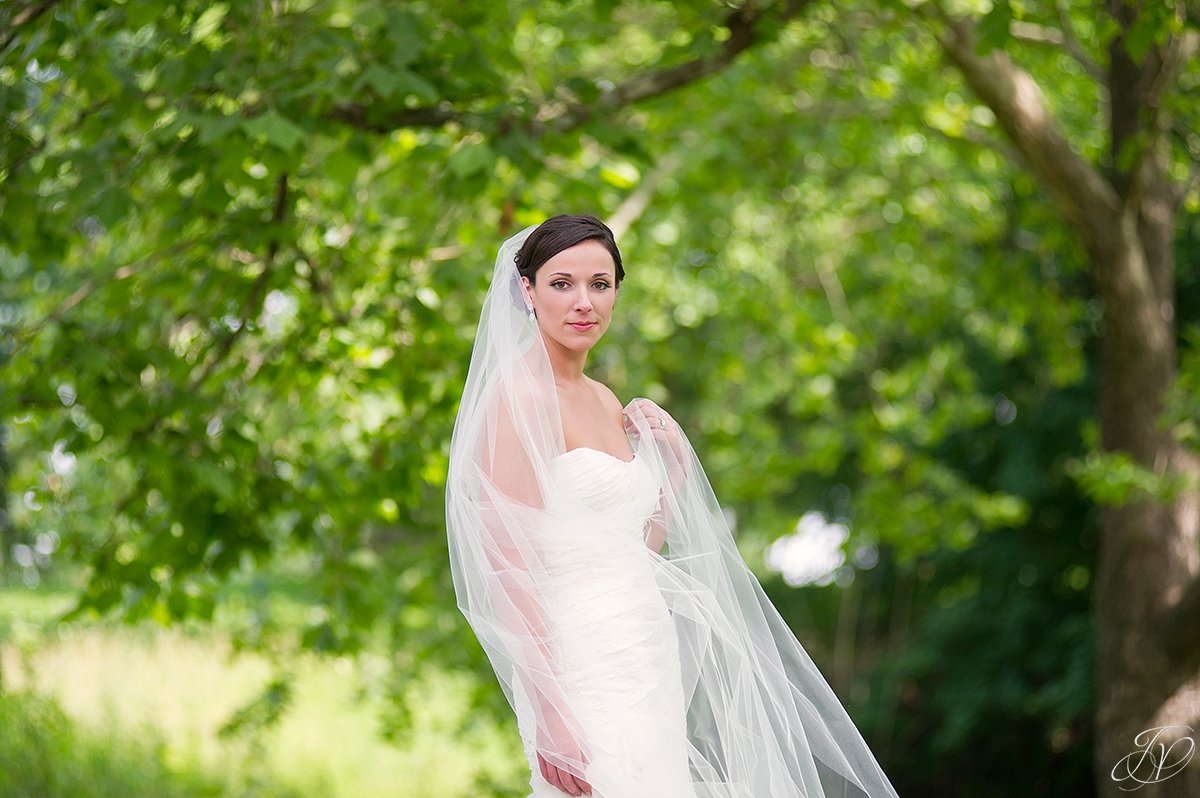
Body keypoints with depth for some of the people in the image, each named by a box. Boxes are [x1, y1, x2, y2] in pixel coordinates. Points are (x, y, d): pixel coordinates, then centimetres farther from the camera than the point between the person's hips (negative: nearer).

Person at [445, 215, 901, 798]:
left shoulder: (604, 401, 15)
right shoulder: (520, 398, -11)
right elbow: (510, 571, -17)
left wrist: (675, 460, 8)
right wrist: (549, 716, -23)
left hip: (647, 664, 8)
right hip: (586, 674, -8)